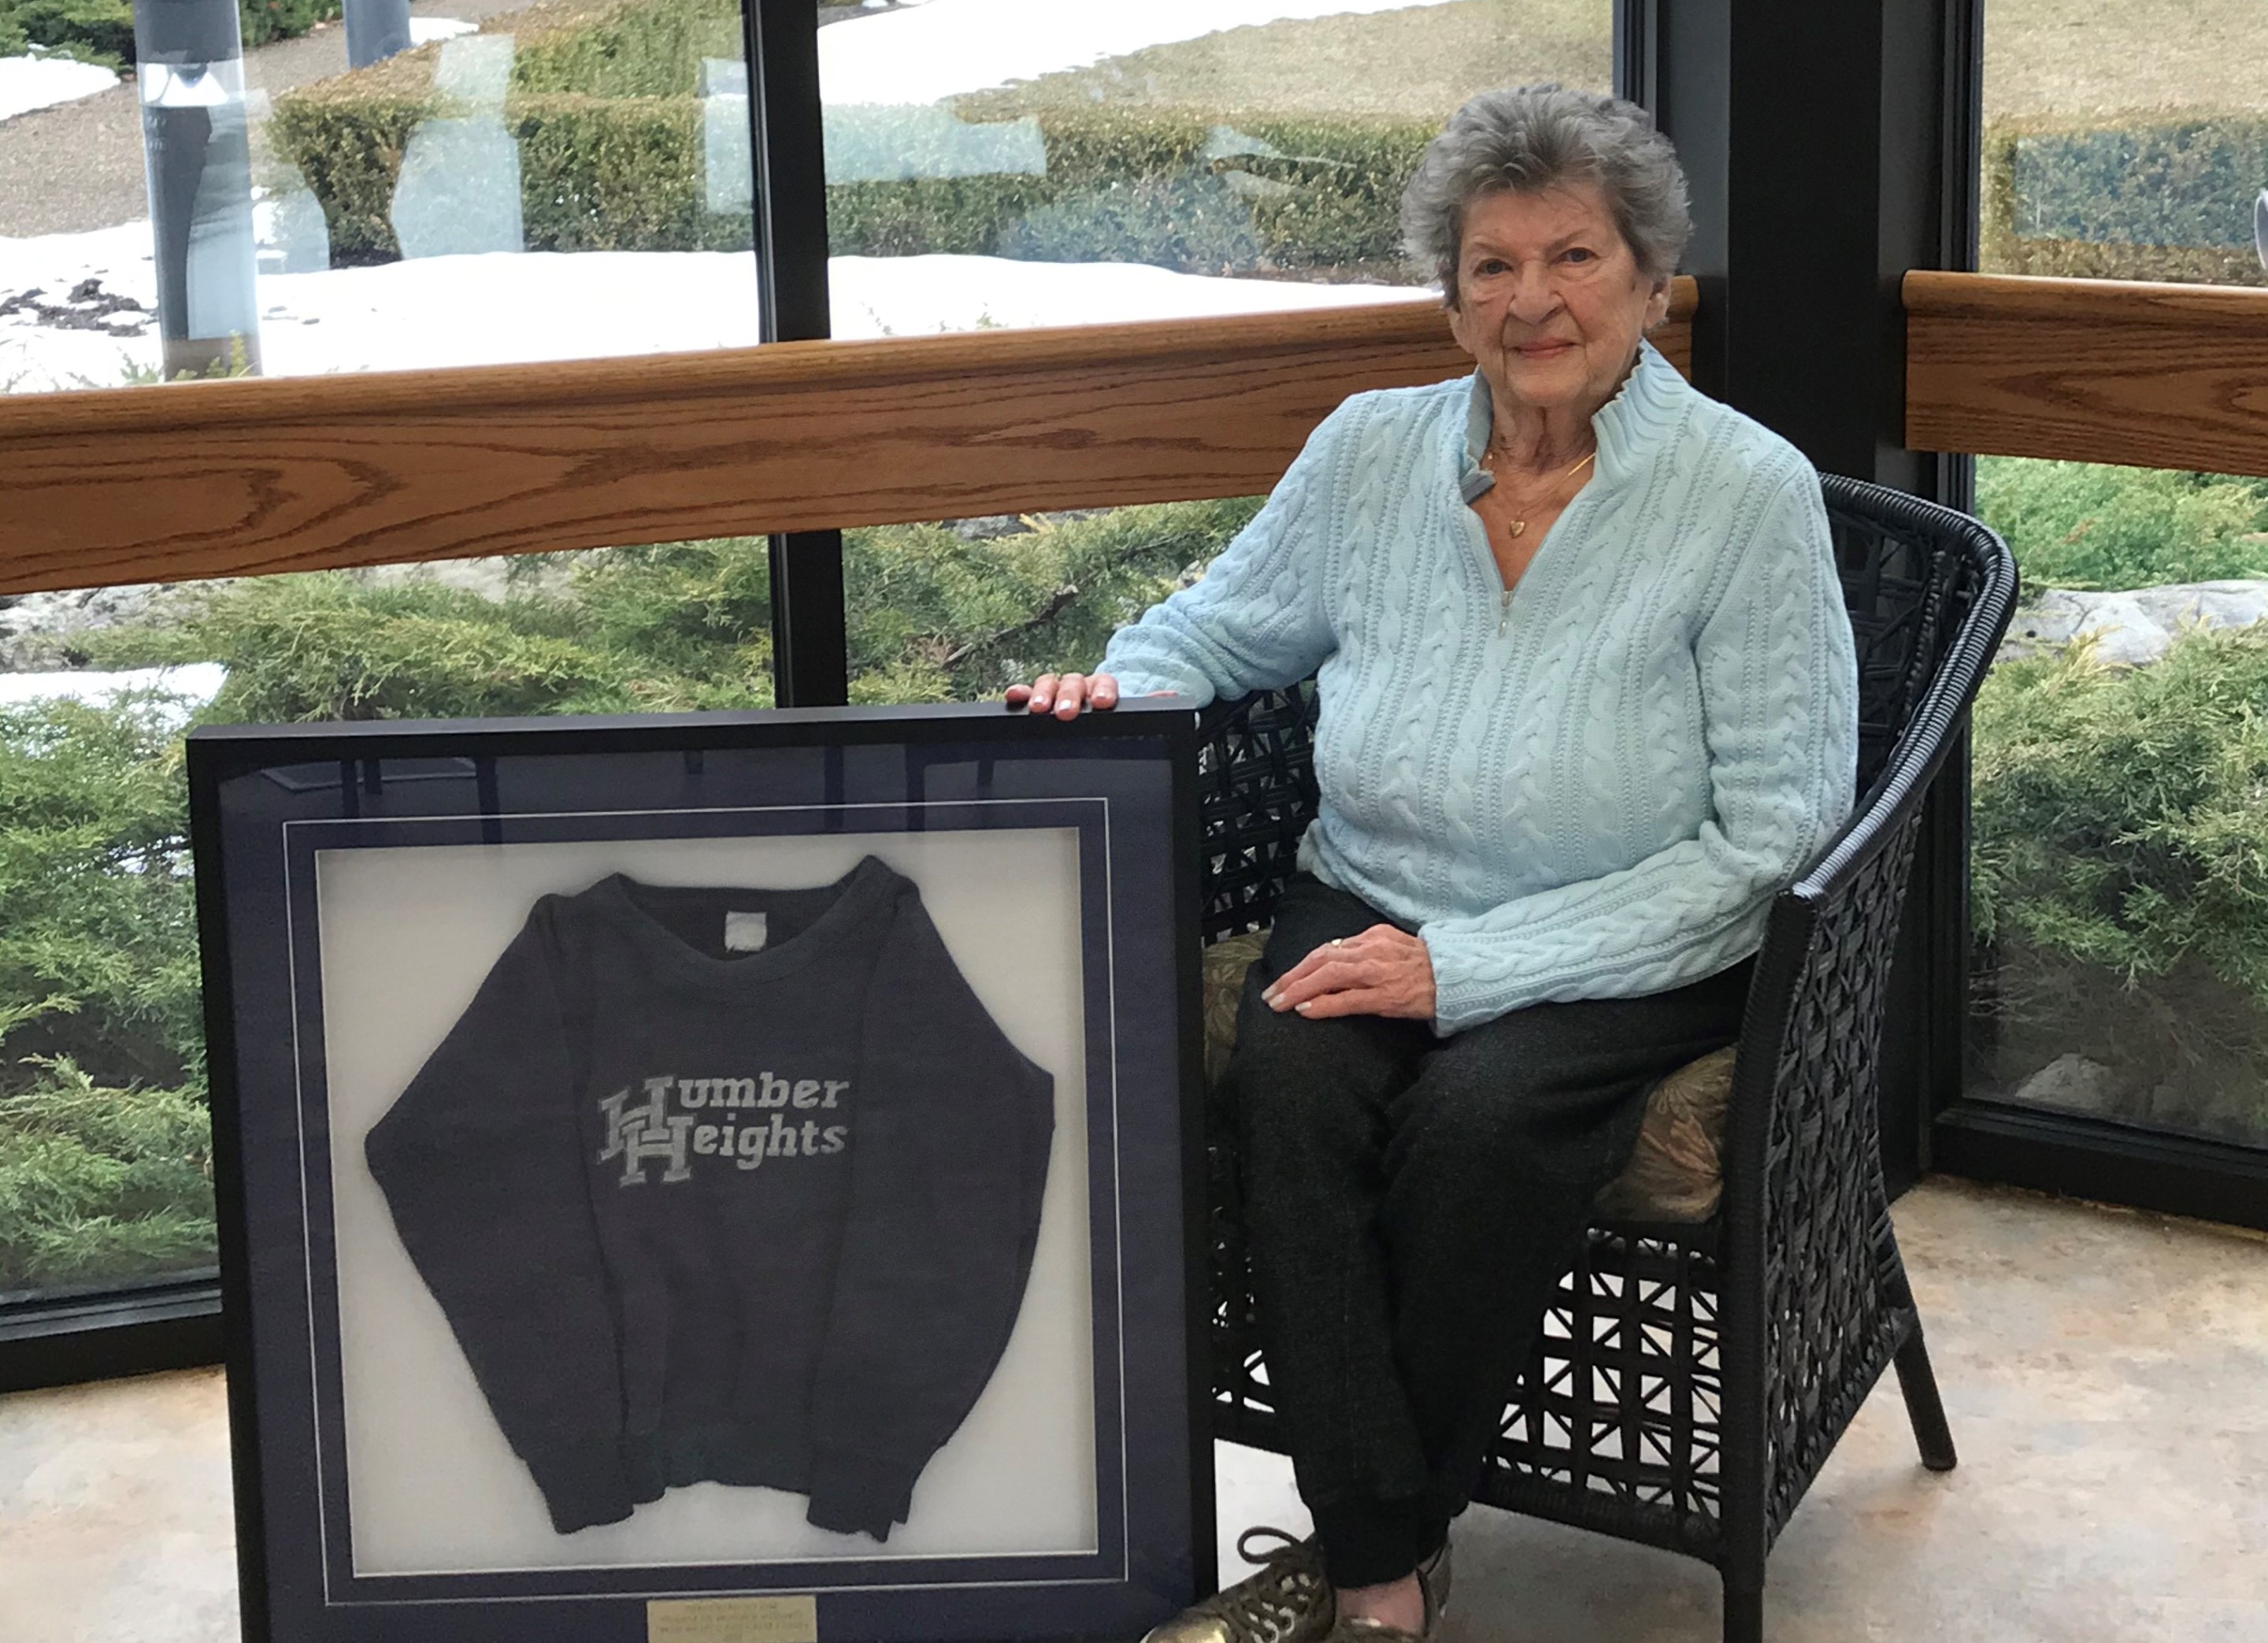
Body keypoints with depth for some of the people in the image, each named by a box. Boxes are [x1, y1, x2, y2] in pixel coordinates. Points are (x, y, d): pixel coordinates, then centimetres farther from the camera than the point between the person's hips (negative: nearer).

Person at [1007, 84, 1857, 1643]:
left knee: (1479, 1113, -33)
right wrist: (1115, 683, -7)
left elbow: (1770, 833, -12)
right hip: (1375, 904, 4)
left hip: (1632, 956, -3)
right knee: (1286, 1085, -29)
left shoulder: (1749, 494, -10)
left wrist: (1468, 971, -18)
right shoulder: (1370, 452, 4)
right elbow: (1222, 624, 20)